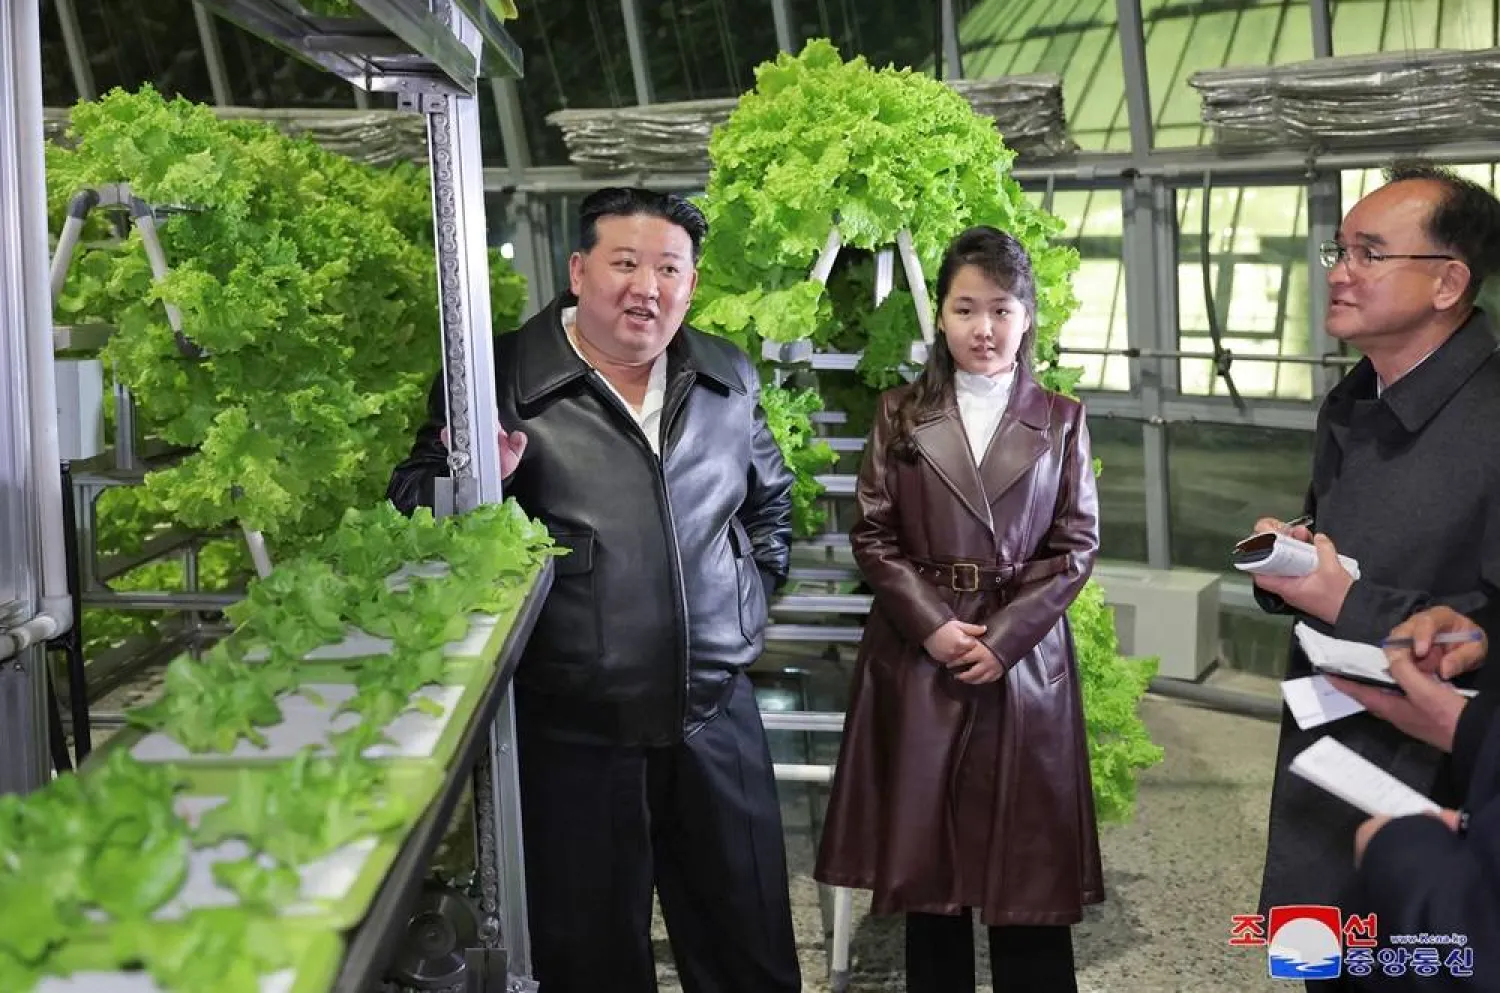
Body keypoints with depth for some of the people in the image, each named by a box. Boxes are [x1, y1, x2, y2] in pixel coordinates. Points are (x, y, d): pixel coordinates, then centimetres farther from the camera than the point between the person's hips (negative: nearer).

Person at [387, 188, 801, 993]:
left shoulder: (728, 379, 8)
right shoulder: (499, 380, -7)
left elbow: (770, 498, 25)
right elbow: (412, 518, -5)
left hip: (717, 717, 4)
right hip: (571, 734, -3)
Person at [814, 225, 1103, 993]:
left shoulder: (1060, 420, 4)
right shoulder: (899, 414, 4)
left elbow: (1077, 545, 0)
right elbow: (872, 535, 0)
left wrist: (1001, 638, -10)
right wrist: (933, 625, -12)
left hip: (1022, 657, 0)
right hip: (917, 655, 1)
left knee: (1027, 862, 5)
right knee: (925, 854, 8)